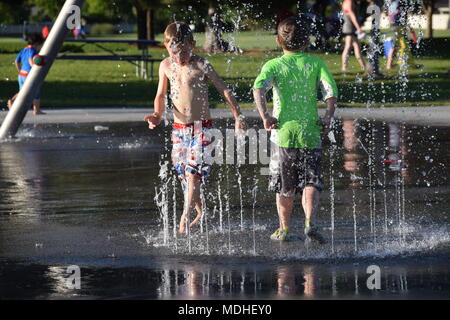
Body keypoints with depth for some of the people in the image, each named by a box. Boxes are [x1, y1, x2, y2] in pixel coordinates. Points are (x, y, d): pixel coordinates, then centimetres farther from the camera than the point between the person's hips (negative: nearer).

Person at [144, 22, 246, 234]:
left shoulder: (201, 65, -8)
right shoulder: (166, 66, 4)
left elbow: (224, 90, -6)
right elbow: (161, 95, 16)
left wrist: (238, 117, -12)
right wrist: (157, 115, -2)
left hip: (202, 128, -5)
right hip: (179, 128, 5)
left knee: (193, 172, -14)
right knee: (183, 175, 6)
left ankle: (185, 217, -11)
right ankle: (201, 213, 21)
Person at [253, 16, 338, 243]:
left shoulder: (273, 65, 2)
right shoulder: (315, 63, 5)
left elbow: (259, 87, -15)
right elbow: (331, 90, -8)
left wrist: (264, 116, -13)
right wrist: (328, 116, -4)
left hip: (283, 132, 0)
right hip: (310, 133, 0)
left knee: (285, 186, 13)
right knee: (310, 183, 2)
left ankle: (284, 229, 19)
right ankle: (310, 222, -18)